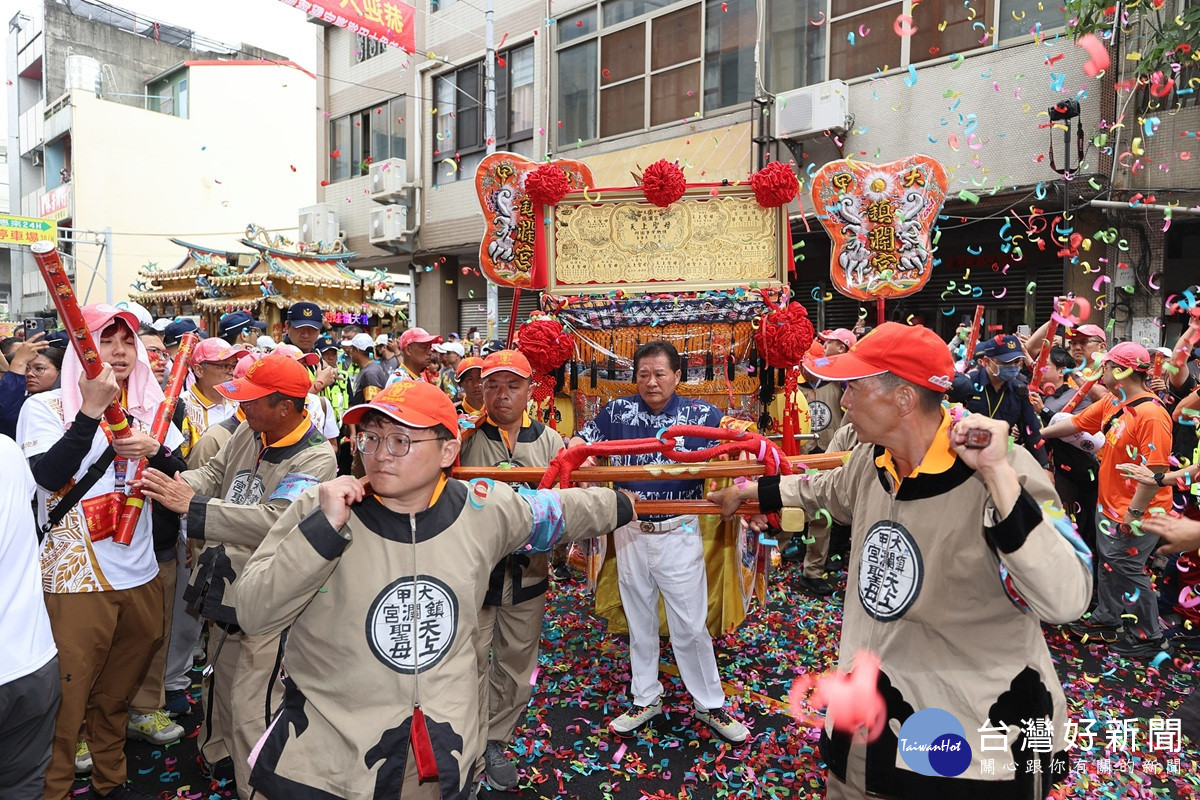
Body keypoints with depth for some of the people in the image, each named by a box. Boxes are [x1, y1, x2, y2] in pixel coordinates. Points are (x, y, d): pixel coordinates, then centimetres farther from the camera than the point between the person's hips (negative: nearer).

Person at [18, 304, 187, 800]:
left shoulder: (148, 407, 8)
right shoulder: (45, 407, -5)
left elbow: (179, 476, 8)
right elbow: (50, 475, -19)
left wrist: (154, 450, -12)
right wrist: (91, 410, -26)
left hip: (140, 576, 4)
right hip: (75, 579, -4)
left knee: (116, 694, 18)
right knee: (66, 701, 2)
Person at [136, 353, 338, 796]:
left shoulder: (315, 459, -22)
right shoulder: (249, 433, 1)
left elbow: (274, 522, -31)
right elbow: (214, 473, 10)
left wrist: (191, 504, -30)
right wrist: (170, 483, -12)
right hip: (224, 585, 8)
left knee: (250, 713, -2)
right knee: (220, 684, 28)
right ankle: (217, 755, 51)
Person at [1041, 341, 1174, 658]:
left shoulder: (1152, 414, -25)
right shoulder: (1112, 403, 2)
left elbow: (1155, 471, -26)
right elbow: (1076, 423, 11)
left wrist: (1134, 512, -22)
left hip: (1139, 511, -9)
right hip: (1110, 503, 9)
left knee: (1128, 568, 2)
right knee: (1108, 562, 19)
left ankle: (1148, 637, 19)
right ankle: (1107, 620, 36)